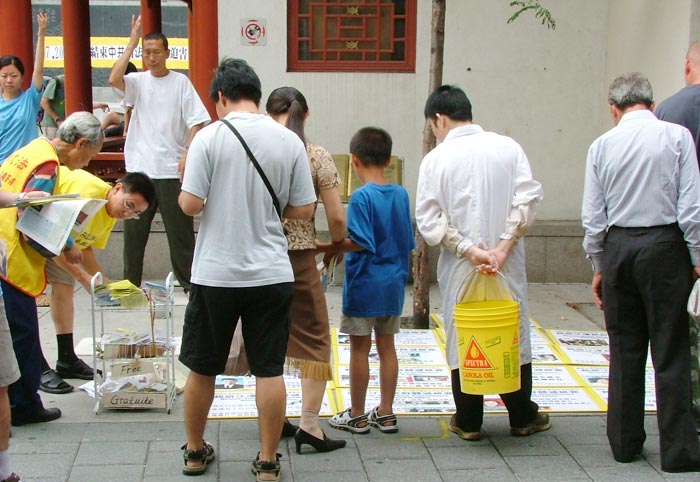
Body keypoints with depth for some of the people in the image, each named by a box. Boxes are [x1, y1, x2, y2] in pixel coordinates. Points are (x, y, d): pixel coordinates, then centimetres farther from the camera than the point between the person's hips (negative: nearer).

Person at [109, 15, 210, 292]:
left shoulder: (181, 82, 1)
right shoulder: (138, 81, 5)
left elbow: (197, 121, -3)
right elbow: (114, 79, -16)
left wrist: (188, 154, -15)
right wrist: (131, 43, -13)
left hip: (171, 169, -2)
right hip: (139, 167, 2)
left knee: (179, 228, 3)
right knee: (134, 228, 9)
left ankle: (187, 280, 13)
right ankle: (130, 282, 19)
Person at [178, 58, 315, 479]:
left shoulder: (210, 137, -9)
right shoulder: (289, 141, -1)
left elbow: (190, 204, -12)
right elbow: (303, 211, 1)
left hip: (216, 273, -1)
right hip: (271, 274, 2)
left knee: (202, 368, 15)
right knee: (270, 370, 8)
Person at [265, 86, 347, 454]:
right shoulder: (318, 157, -7)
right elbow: (336, 217, -7)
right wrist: (337, 245, 13)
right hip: (299, 257, -2)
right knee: (314, 338, 10)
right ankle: (309, 424, 5)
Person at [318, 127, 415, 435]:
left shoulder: (362, 196, -16)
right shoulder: (401, 194, 4)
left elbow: (361, 242, -21)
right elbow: (408, 242, 9)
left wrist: (330, 248, -13)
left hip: (364, 284, -6)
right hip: (394, 283, 6)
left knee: (359, 348, 4)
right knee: (386, 346, 12)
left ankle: (357, 416, 13)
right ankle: (385, 413, 19)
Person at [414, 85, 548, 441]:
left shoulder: (436, 158, -6)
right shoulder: (508, 147, -1)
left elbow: (428, 219, -12)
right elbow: (527, 199, -9)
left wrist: (468, 248, -13)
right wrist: (504, 245, -12)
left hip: (458, 266, -2)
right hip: (508, 264, 2)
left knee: (462, 337, 9)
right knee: (513, 334, 13)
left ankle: (468, 421, 15)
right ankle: (522, 416, 24)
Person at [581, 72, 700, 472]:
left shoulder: (602, 145, 3)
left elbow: (593, 216, 4)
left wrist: (600, 267, 13)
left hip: (617, 246, 3)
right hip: (664, 244, -3)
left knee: (624, 350, 12)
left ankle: (625, 442, 19)